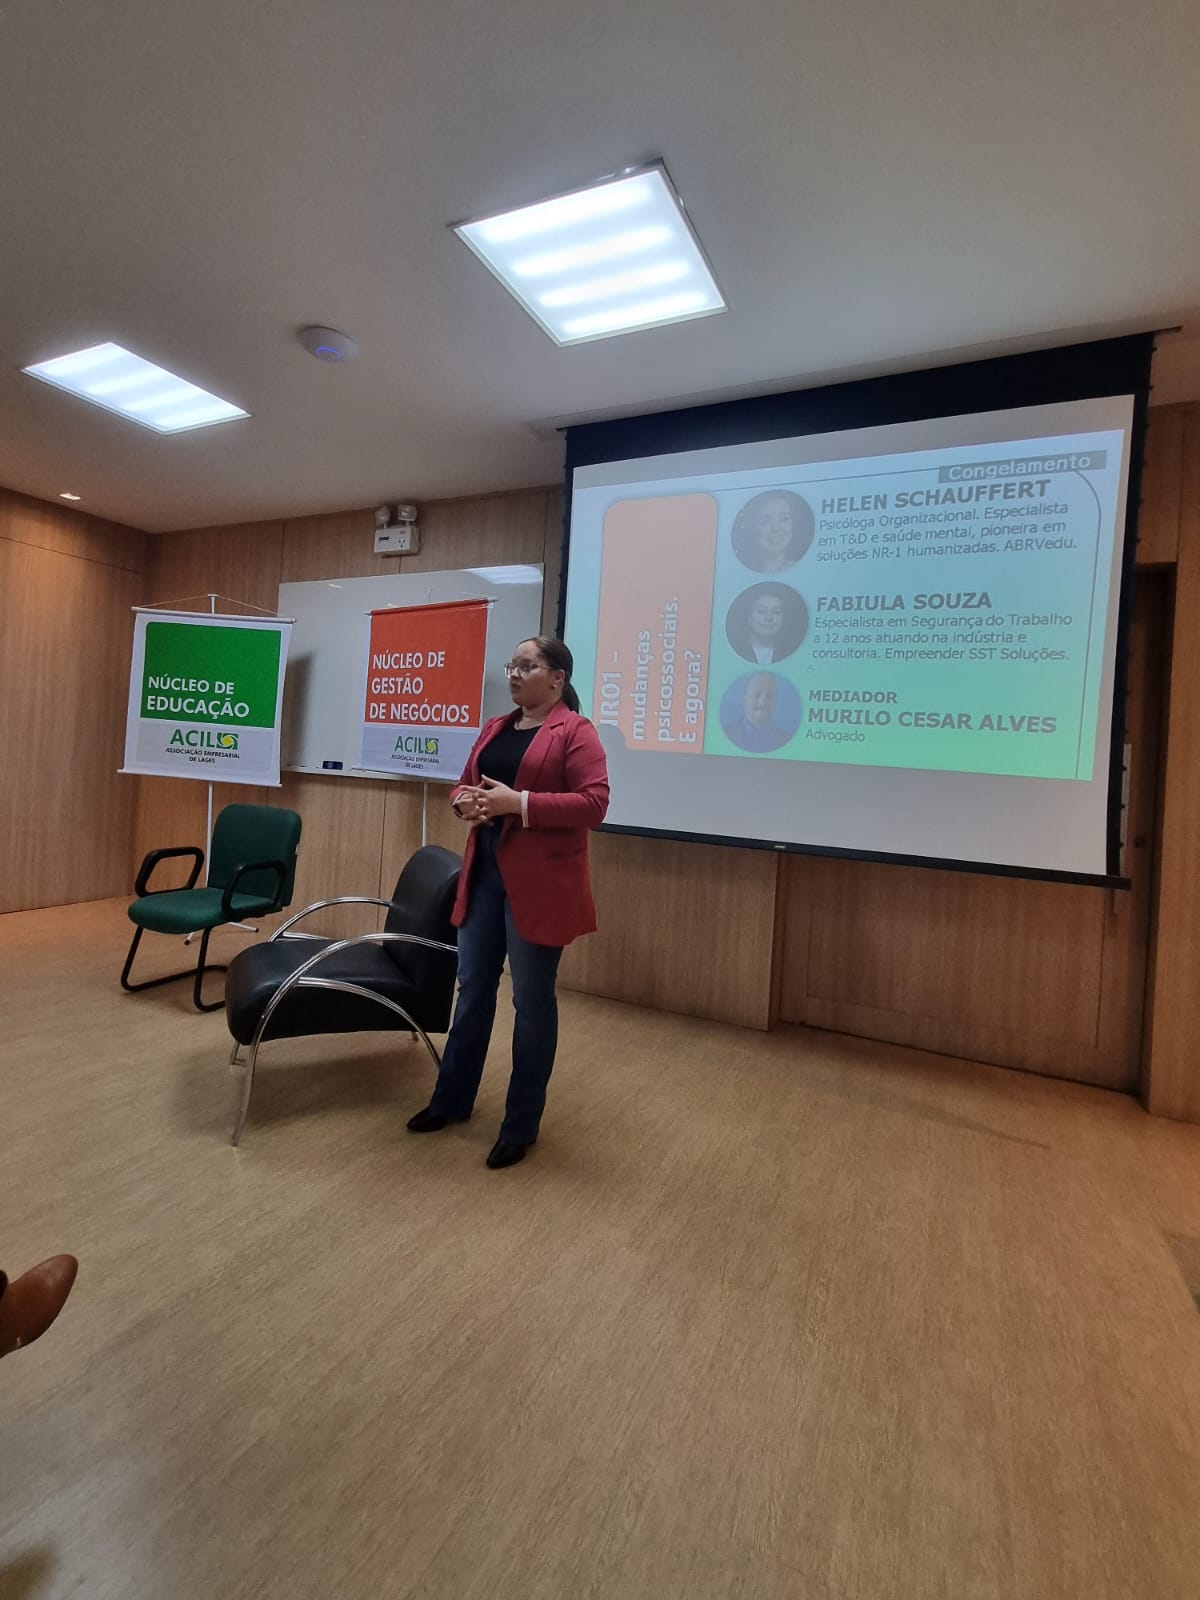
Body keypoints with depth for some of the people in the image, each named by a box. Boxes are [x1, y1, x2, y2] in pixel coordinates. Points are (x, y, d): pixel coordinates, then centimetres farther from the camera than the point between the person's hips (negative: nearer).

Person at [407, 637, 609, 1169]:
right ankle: (452, 1099, 35)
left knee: (531, 999, 5)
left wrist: (518, 802, -22)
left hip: (538, 883, -7)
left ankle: (521, 1124, 22)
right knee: (472, 989, 17)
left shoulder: (576, 731, -8)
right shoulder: (494, 728, 14)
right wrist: (464, 801, -5)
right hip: (484, 874, 7)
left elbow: (593, 803, -17)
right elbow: (463, 785, 19)